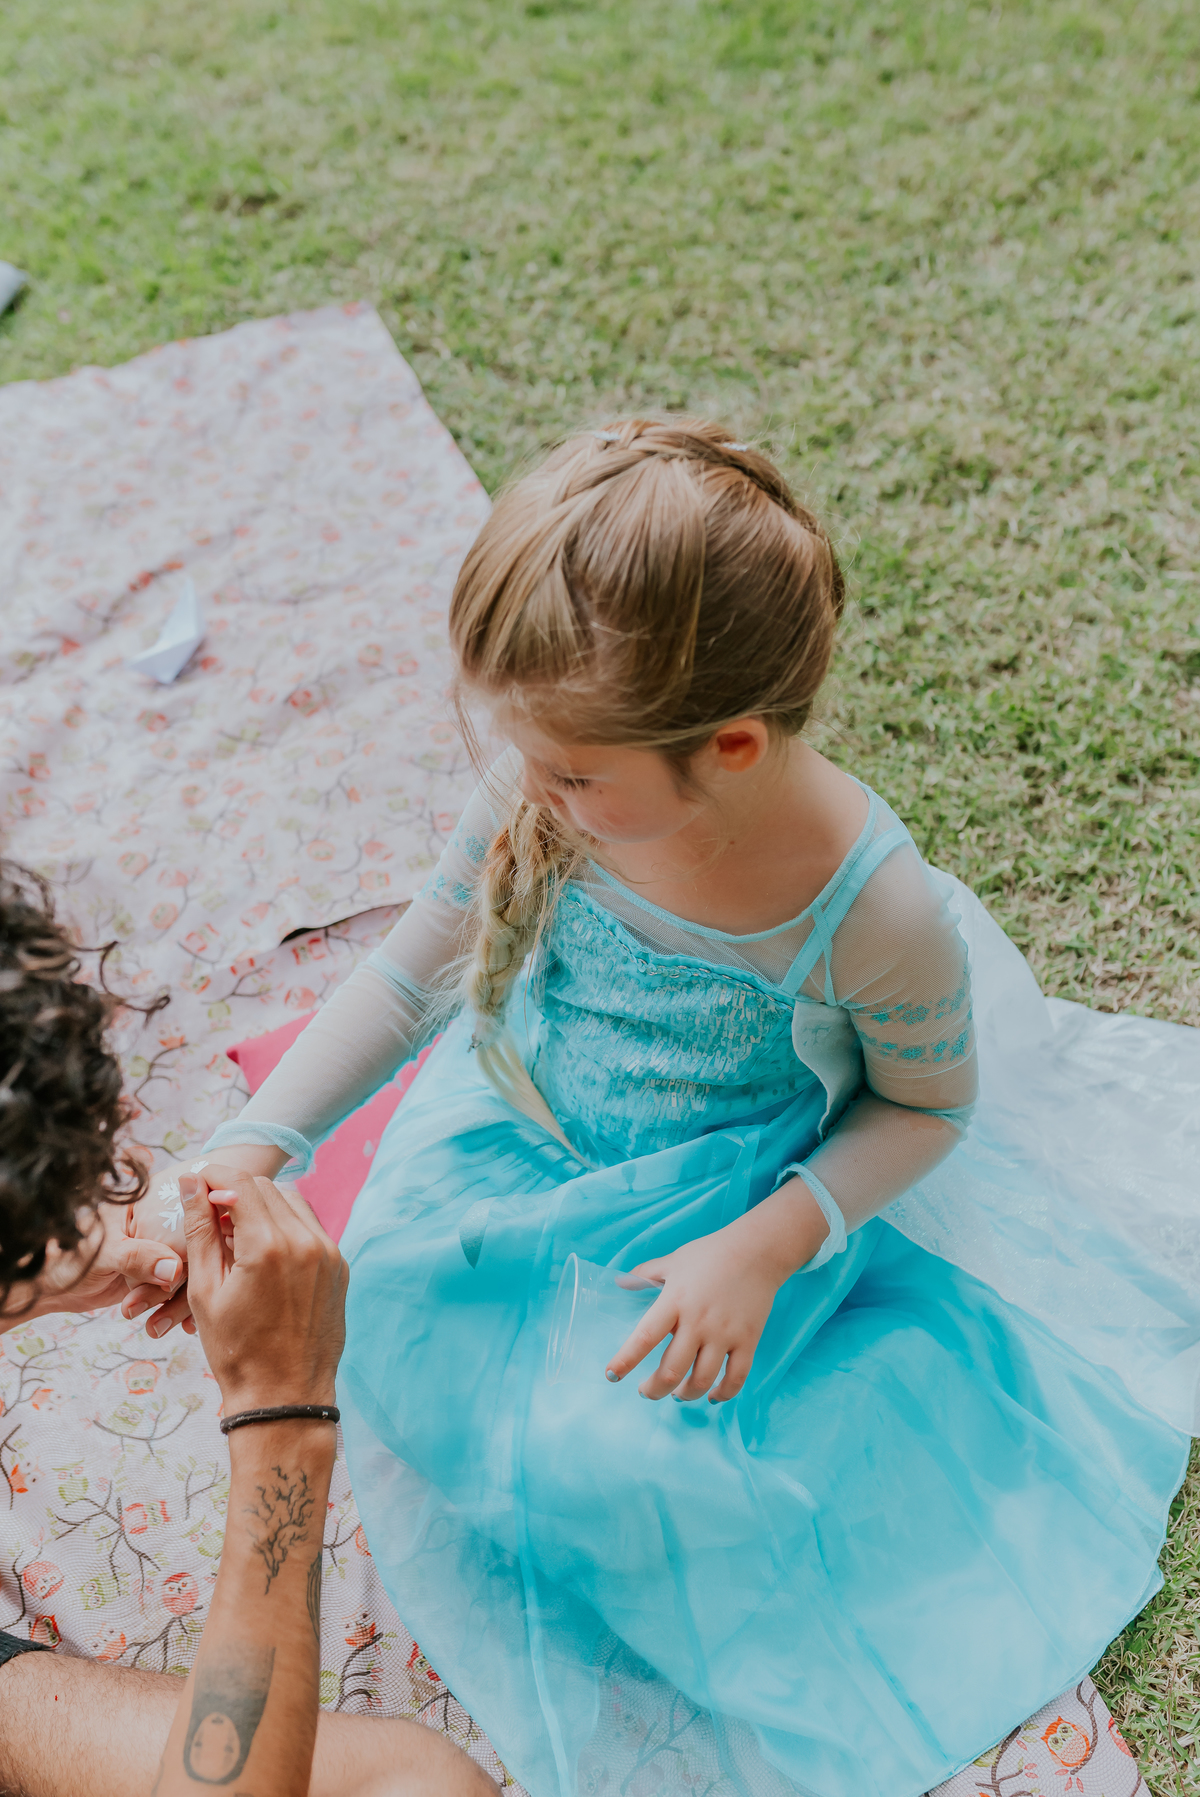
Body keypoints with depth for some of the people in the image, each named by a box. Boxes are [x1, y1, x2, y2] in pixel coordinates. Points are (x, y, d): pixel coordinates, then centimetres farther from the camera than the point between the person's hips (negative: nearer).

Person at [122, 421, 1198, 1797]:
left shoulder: (877, 915, -33)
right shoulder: (548, 798, -24)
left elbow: (929, 1108, -13)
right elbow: (406, 979, -11)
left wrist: (764, 1250, -25)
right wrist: (245, 1157, -20)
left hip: (746, 1209, -4)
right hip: (526, 1143, 4)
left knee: (606, 1444, -15)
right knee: (385, 1324, -6)